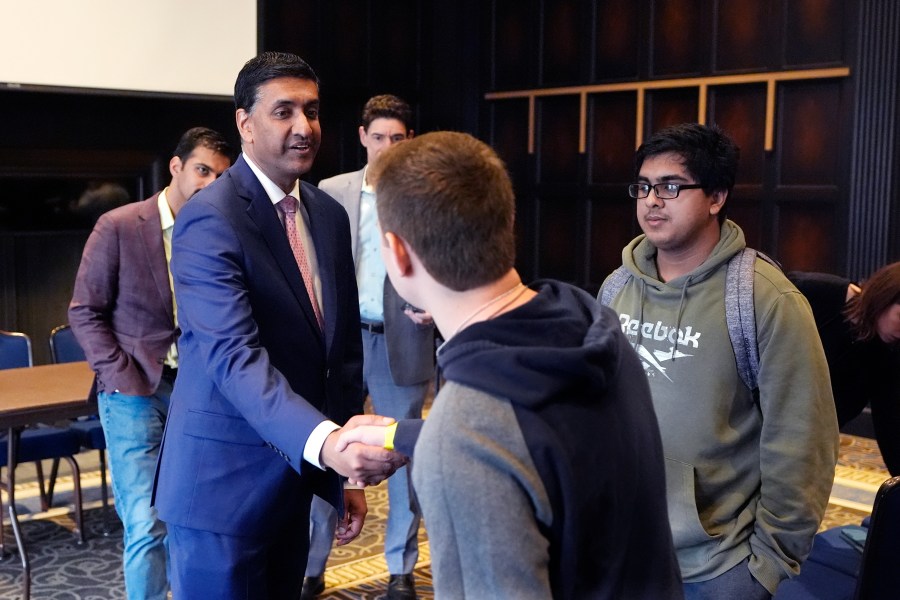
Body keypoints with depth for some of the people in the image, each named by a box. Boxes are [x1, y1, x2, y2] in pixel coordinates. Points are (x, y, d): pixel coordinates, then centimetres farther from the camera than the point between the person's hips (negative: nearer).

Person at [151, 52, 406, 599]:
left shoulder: (329, 215, 6)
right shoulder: (210, 220, -17)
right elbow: (234, 356, -28)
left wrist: (347, 469, 7)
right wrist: (325, 442, -43)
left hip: (296, 474, 7)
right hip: (226, 481, -7)